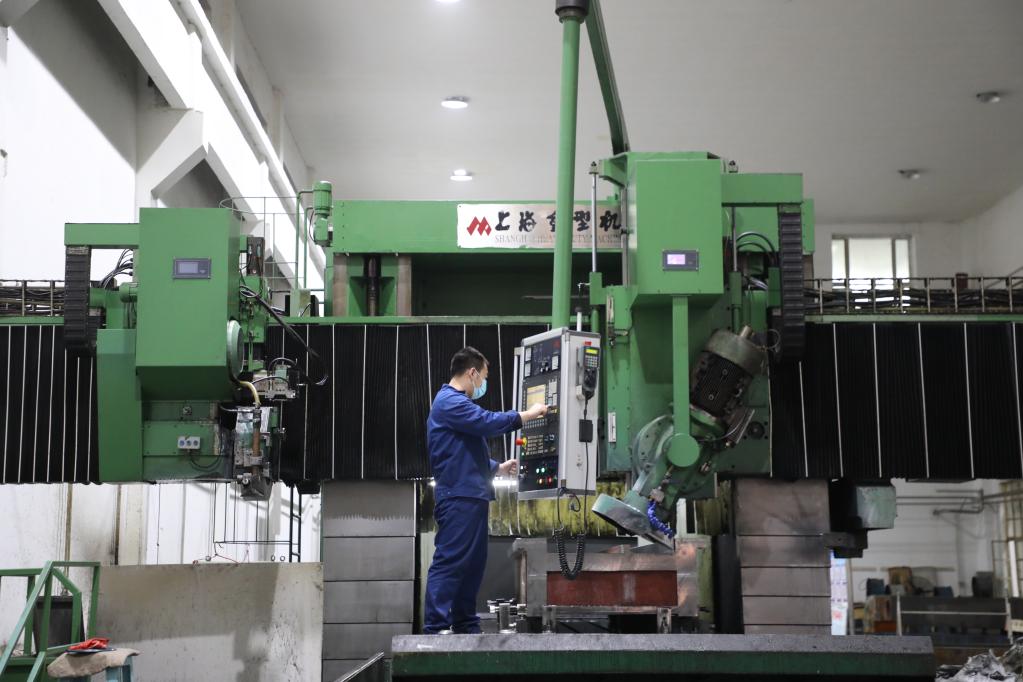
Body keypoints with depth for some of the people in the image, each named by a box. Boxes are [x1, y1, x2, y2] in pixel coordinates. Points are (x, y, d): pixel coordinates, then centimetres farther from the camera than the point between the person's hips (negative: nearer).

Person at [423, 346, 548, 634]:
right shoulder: (449, 402, -11)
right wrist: (530, 414, -11)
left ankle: (465, 627, 17)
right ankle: (435, 629, -14)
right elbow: (489, 422, -22)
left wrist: (499, 468, 24)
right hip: (458, 497, -11)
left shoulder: (458, 403, 24)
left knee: (473, 564, 12)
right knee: (449, 563, -13)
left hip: (471, 497, 11)